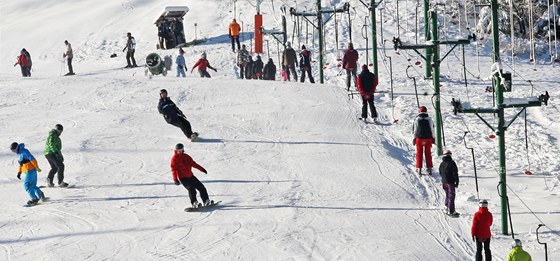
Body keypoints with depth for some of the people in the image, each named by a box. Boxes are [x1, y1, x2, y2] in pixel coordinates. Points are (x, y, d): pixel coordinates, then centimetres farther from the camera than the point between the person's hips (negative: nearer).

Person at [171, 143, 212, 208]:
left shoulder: (186, 156, 13)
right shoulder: (174, 159, -6)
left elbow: (193, 163, 22)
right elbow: (173, 169, -12)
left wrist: (202, 169, 22)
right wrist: (175, 179, -23)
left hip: (190, 176, 7)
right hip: (182, 178, -7)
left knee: (201, 187, 6)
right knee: (191, 189, -25)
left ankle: (206, 201, 14)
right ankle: (194, 203, -22)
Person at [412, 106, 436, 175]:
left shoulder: (417, 119, -5)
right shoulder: (429, 119, -2)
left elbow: (414, 130, 0)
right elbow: (432, 129, 3)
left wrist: (414, 138, 9)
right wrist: (433, 138, 13)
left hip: (419, 138, -1)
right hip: (428, 138, 1)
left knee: (419, 153, 9)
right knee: (428, 153, 10)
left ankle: (419, 168, 8)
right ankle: (429, 168, 8)